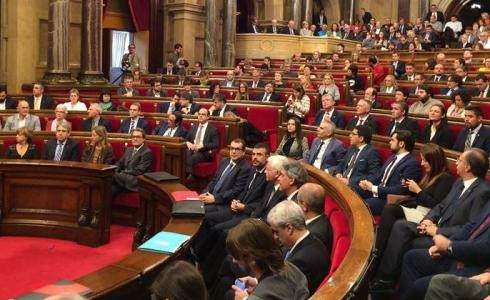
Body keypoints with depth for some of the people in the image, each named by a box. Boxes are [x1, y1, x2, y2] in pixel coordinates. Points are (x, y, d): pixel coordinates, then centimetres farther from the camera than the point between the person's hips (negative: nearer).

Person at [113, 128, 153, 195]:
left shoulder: (147, 152, -3)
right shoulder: (129, 149, 24)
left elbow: (139, 171, -13)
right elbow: (119, 163, 19)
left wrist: (122, 173, -15)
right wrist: (114, 171, -4)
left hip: (136, 182, -6)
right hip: (125, 178, 6)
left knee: (113, 176, -29)